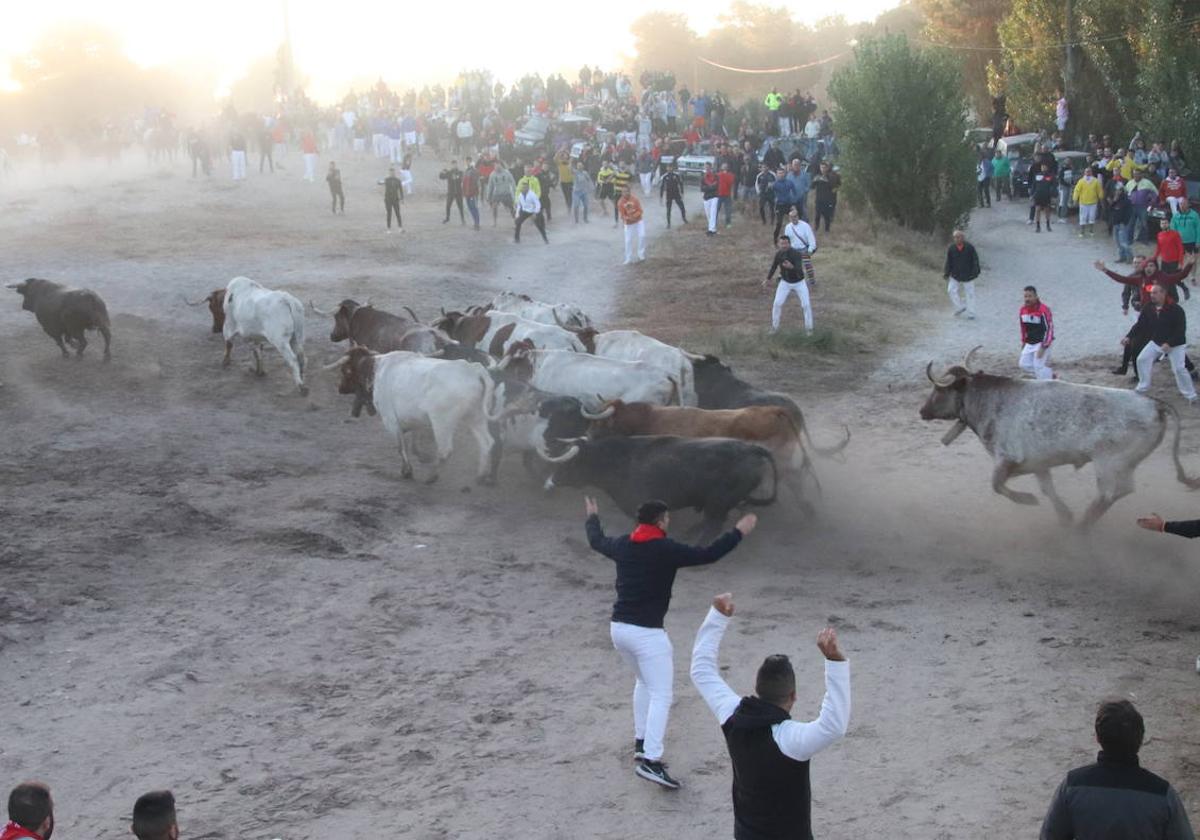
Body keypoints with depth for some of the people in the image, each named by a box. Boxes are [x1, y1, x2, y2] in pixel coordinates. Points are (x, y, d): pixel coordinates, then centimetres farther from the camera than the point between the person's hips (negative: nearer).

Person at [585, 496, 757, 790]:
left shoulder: (623, 545, 6)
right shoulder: (666, 550, -13)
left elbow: (597, 541, 27)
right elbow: (707, 554, -14)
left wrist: (592, 517, 47)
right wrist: (739, 532, -3)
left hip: (619, 628, 8)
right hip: (647, 633, -8)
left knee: (644, 681, 29)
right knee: (661, 696, -6)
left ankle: (641, 743, 30)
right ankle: (650, 760, -18)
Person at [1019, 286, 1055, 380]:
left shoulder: (1043, 310, -21)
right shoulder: (1023, 310, 0)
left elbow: (1049, 329, -21)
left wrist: (1043, 347, -24)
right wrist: (1023, 342, 16)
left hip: (1042, 343, -7)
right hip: (1030, 343, 7)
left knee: (1038, 366, -14)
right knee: (1023, 364, 4)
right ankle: (1049, 375, 18)